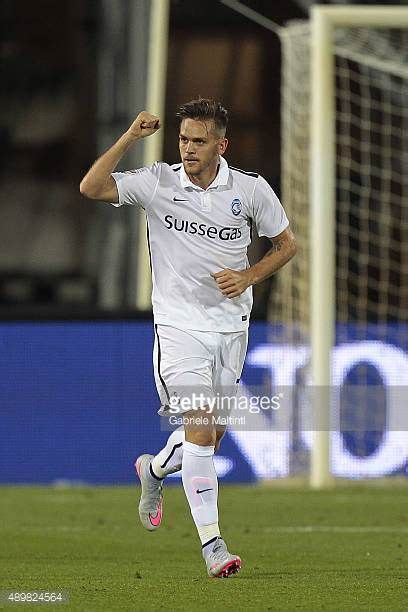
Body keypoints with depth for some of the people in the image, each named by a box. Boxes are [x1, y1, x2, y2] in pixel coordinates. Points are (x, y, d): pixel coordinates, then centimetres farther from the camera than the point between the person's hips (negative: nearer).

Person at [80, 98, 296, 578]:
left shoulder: (251, 189, -3)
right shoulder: (157, 183, -8)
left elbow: (286, 243, 9)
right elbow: (92, 188, -19)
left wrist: (249, 276, -8)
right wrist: (130, 138, -23)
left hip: (231, 324, 3)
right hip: (179, 323, -3)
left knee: (212, 433, 12)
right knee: (199, 429, -15)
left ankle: (154, 470, 44)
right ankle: (212, 544, -14)